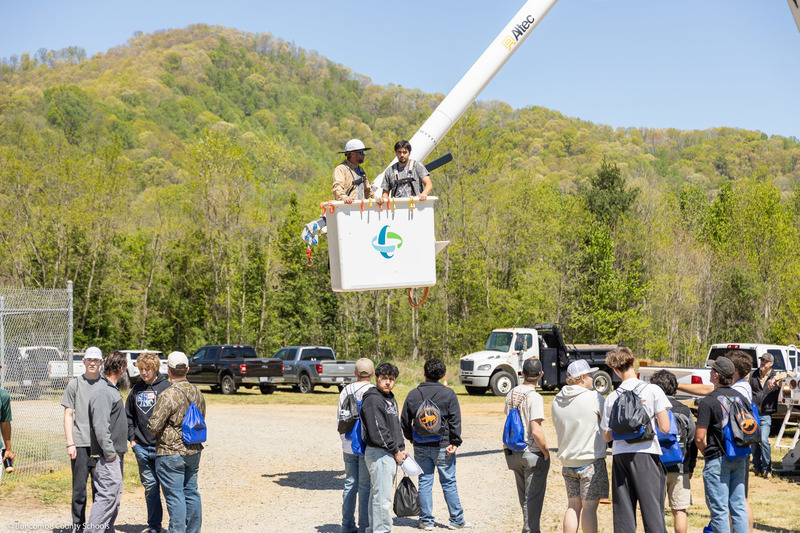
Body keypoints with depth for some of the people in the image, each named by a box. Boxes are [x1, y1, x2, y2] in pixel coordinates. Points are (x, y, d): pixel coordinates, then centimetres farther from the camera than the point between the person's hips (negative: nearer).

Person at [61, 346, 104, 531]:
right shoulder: (74, 385, 6)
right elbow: (68, 415, 4)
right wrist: (70, 443, -4)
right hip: (80, 444, -1)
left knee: (100, 488, 2)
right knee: (79, 488, 2)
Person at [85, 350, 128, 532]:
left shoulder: (111, 388, 15)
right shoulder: (102, 392, -17)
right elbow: (100, 426, -22)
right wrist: (109, 452, -20)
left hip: (115, 453, 11)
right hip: (108, 455, -11)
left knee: (116, 495, 15)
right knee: (107, 495, -12)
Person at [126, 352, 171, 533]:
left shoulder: (166, 387, -4)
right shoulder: (136, 390, 10)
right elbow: (128, 416, 19)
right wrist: (131, 438, 10)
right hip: (141, 447, 4)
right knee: (150, 487, 10)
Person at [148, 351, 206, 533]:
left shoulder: (167, 395, -18)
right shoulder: (197, 393, 6)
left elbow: (153, 426, -18)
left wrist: (149, 424, 5)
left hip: (171, 452, -7)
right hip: (193, 451, 7)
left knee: (174, 495, -3)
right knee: (191, 492, 15)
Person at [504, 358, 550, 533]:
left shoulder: (511, 394, 6)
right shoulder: (534, 397, -18)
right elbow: (536, 431, -23)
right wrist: (546, 451, -11)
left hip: (514, 451, 7)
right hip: (533, 453, -7)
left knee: (524, 497, 17)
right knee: (534, 497, 1)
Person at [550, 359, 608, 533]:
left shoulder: (556, 401, 6)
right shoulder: (594, 397, -12)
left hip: (567, 460, 6)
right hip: (591, 459, -6)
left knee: (573, 506, 11)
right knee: (589, 506, -2)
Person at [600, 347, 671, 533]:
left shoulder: (612, 398, 4)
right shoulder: (653, 390, -3)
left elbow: (607, 436, 10)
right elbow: (665, 427, -7)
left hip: (620, 455, 3)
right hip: (646, 455, -3)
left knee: (623, 512, 7)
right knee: (653, 510, -1)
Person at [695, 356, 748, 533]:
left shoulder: (708, 402, -11)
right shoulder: (741, 398, 8)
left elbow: (699, 438, -13)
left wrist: (707, 454, 4)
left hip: (717, 460, -6)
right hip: (740, 459, 6)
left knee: (719, 509, -1)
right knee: (739, 507, 10)